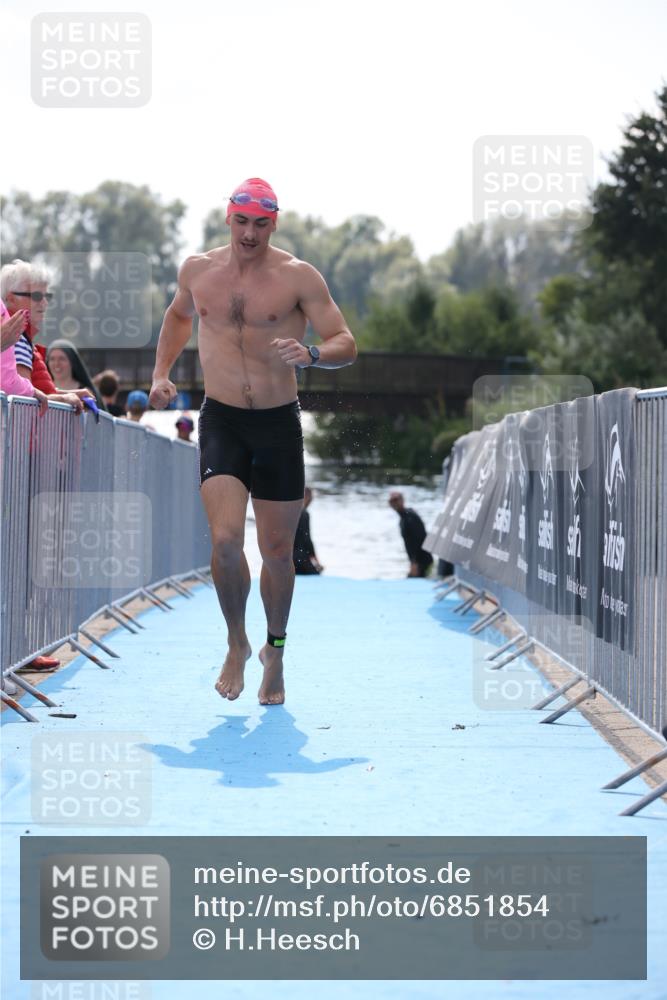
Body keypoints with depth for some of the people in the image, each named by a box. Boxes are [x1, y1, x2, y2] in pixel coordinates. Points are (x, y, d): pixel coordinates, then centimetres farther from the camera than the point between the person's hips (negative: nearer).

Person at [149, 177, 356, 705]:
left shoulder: (298, 277, -6)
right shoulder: (198, 270, 4)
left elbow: (347, 344, -7)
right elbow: (179, 315, 27)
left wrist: (311, 354, -28)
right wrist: (161, 373, 15)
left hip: (279, 424, -1)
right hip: (220, 422, 1)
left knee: (277, 551, 6)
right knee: (225, 540, -17)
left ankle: (275, 650, 29)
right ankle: (237, 643, 7)